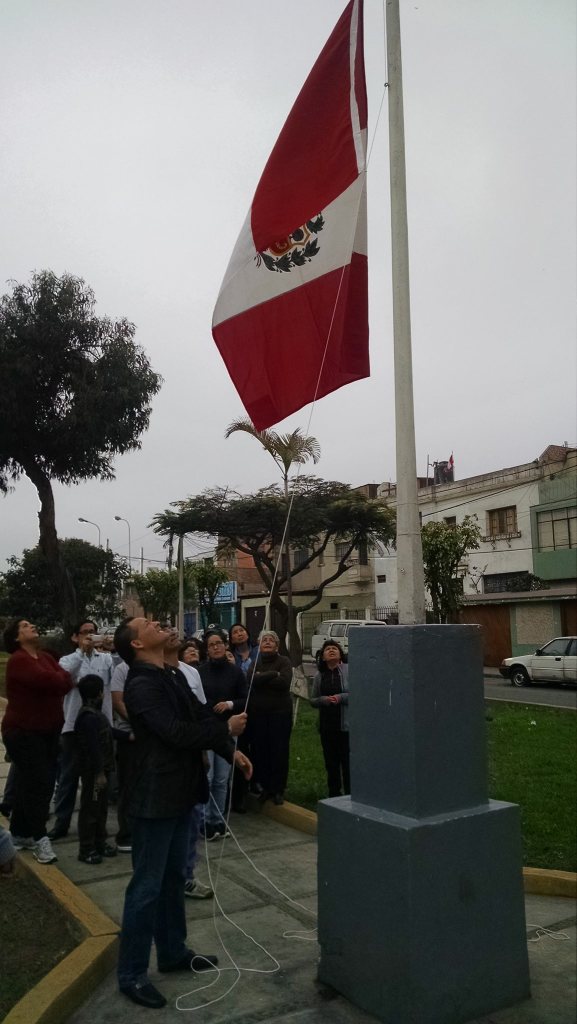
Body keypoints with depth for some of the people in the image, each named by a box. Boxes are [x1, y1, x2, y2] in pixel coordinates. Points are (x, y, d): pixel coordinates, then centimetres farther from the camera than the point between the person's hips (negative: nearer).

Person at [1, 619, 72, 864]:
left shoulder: (46, 657, 8)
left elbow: (66, 683, 1)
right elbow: (50, 681, -27)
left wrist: (57, 678, -17)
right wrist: (60, 676, -8)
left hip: (48, 731, 8)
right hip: (23, 732, -8)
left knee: (30, 783, 13)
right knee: (38, 782, -8)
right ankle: (39, 838, 1)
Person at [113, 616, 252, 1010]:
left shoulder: (174, 675, 9)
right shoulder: (142, 685, -21)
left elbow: (200, 716, 15)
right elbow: (177, 731, -28)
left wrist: (231, 750, 4)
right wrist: (226, 729, -15)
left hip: (180, 790, 9)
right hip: (156, 795, -9)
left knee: (173, 877, 20)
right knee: (147, 885, 2)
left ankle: (173, 951, 35)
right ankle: (132, 974, 15)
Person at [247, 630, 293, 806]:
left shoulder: (284, 662, 2)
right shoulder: (254, 662, 8)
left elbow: (285, 682, -15)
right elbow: (252, 680, -12)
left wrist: (262, 678, -10)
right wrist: (273, 674, -14)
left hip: (280, 712, -2)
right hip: (257, 712, 2)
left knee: (280, 750, -1)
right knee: (259, 750, 2)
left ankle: (278, 790, 10)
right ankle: (262, 786, 16)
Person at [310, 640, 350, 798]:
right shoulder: (319, 676, 8)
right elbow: (313, 700, 11)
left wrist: (341, 698, -19)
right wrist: (324, 700, -9)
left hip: (346, 724, -5)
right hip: (327, 725, 5)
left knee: (348, 761, -3)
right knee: (331, 762, 13)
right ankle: (334, 794, 26)